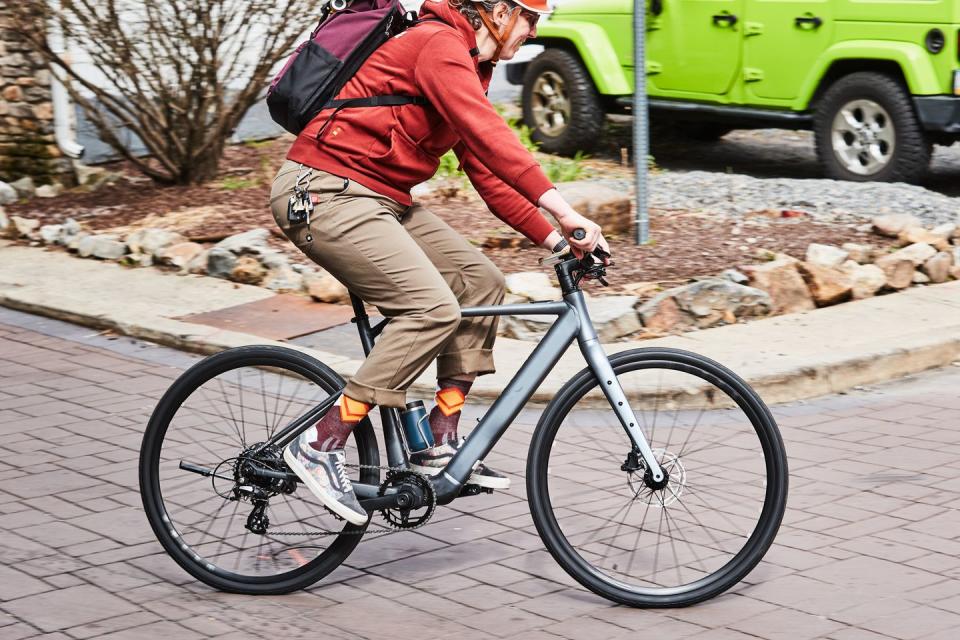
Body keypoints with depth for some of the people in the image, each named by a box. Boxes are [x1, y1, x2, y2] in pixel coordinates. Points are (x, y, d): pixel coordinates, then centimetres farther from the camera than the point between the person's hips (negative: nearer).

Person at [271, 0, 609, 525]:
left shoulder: (467, 66, 17)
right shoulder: (438, 43, -15)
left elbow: (487, 172, 17)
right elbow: (490, 136, -28)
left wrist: (553, 239, 8)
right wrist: (563, 211, -32)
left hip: (379, 198, 10)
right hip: (326, 192, -10)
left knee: (480, 282, 4)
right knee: (433, 309, -20)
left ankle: (439, 443, 7)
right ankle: (320, 446, -15)